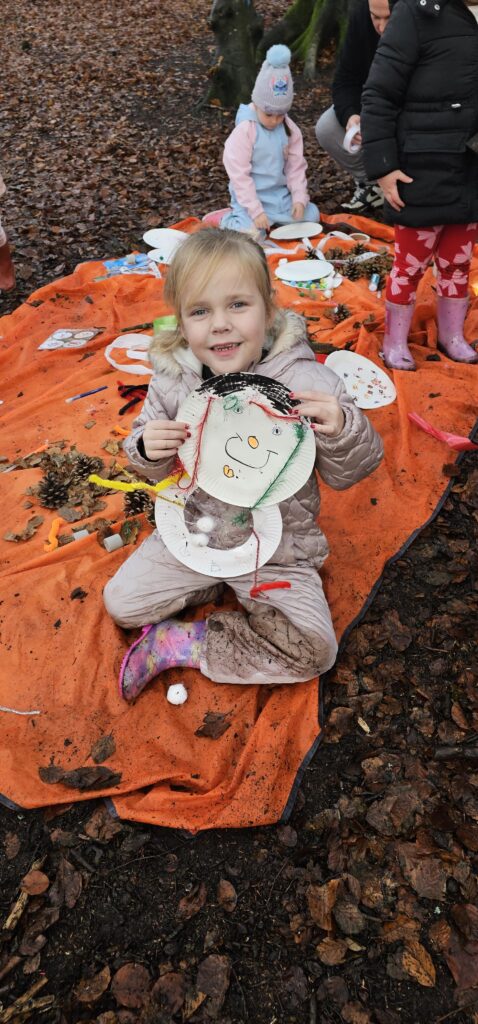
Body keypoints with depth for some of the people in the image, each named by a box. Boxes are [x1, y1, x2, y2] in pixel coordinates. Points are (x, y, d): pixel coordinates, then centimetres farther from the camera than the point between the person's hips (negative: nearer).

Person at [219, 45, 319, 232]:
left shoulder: (289, 129, 3)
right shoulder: (245, 131, -14)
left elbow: (296, 166, 6)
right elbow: (240, 175, -17)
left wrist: (299, 198, -9)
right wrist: (256, 211, -23)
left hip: (281, 196, 6)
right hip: (252, 199, -5)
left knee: (311, 215, -4)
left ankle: (273, 219, 13)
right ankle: (228, 220, 5)